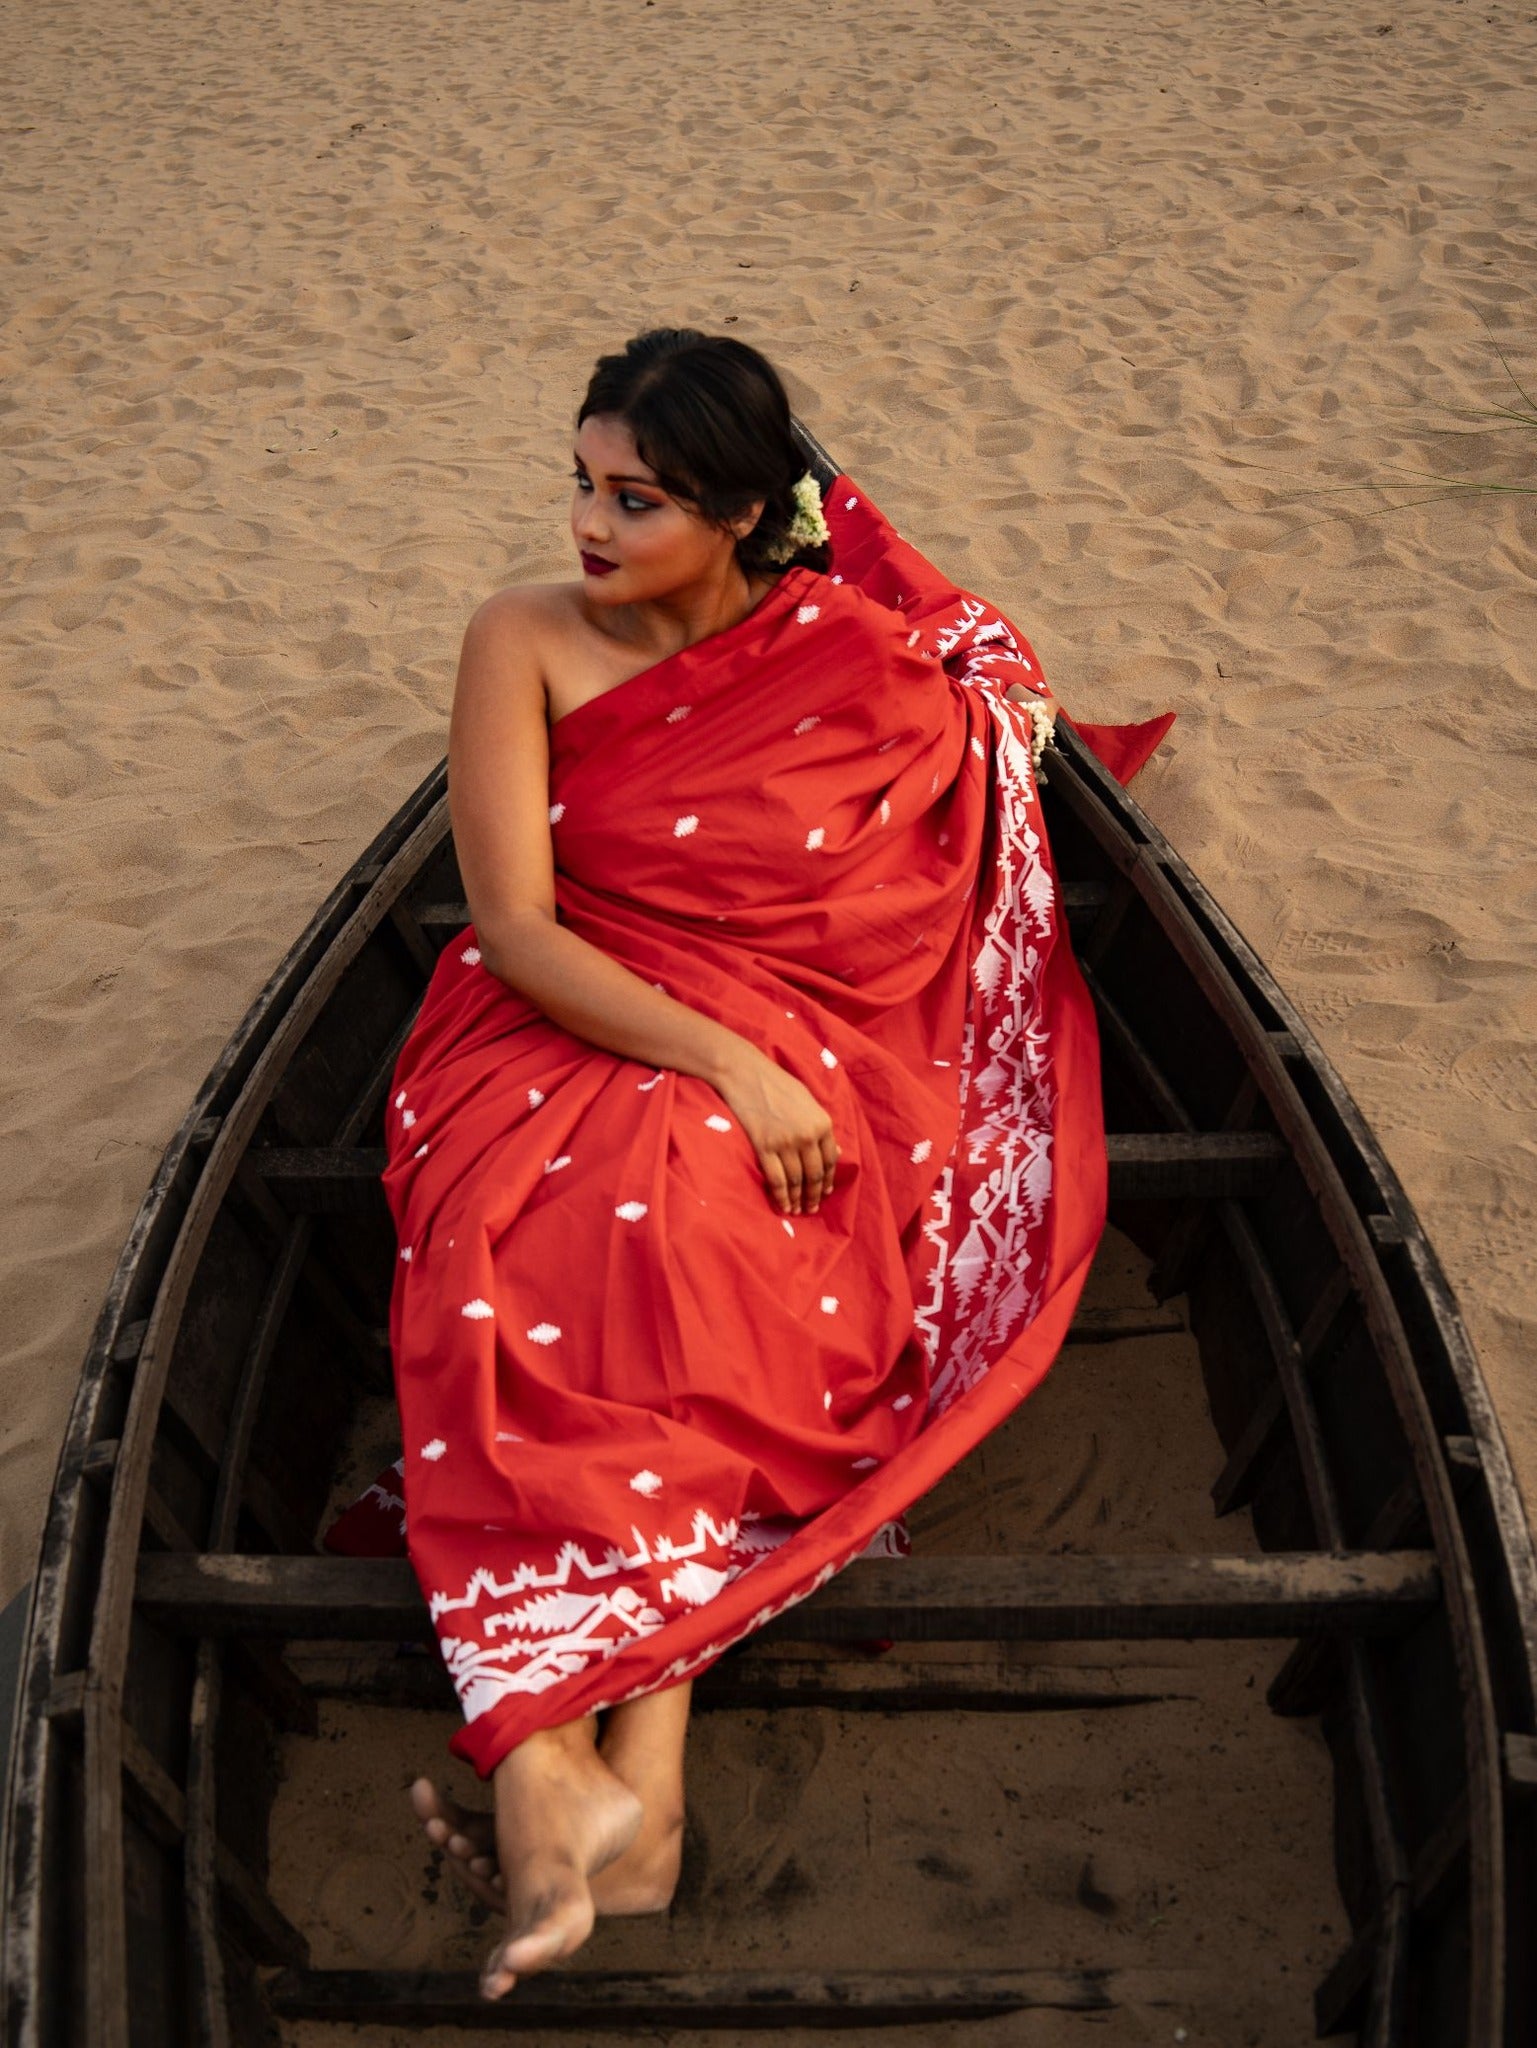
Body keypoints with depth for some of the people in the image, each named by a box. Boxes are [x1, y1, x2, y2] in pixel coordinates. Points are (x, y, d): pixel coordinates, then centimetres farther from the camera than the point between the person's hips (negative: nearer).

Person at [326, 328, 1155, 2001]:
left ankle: (547, 1764, -36)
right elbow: (516, 928, -9)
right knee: (516, 1260, -33)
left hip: (803, 1067, 0)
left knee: (671, 1239, -34)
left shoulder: (866, 663, 0)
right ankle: (632, 1786, -40)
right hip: (558, 1037, 1)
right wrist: (722, 1058, -20)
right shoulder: (526, 644, -1)